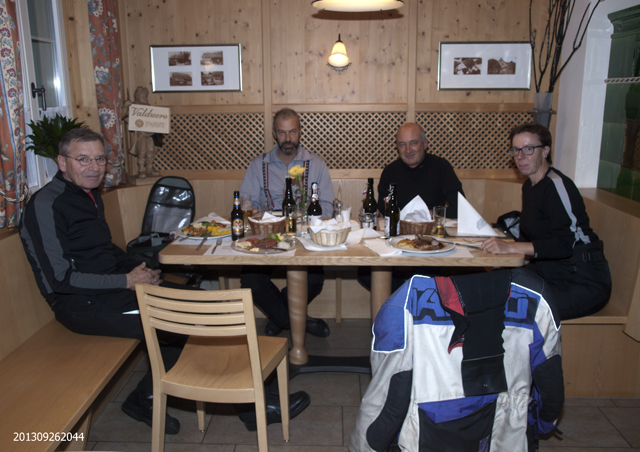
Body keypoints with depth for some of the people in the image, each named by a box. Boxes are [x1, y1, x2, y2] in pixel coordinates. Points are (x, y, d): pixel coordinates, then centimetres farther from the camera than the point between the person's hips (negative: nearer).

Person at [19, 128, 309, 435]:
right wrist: (127, 281, -17)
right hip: (83, 305, -9)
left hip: (111, 289, 9)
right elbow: (59, 279, -20)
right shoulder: (46, 206, -15)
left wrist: (139, 269, 5)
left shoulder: (89, 194, 13)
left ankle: (145, 399, 4)